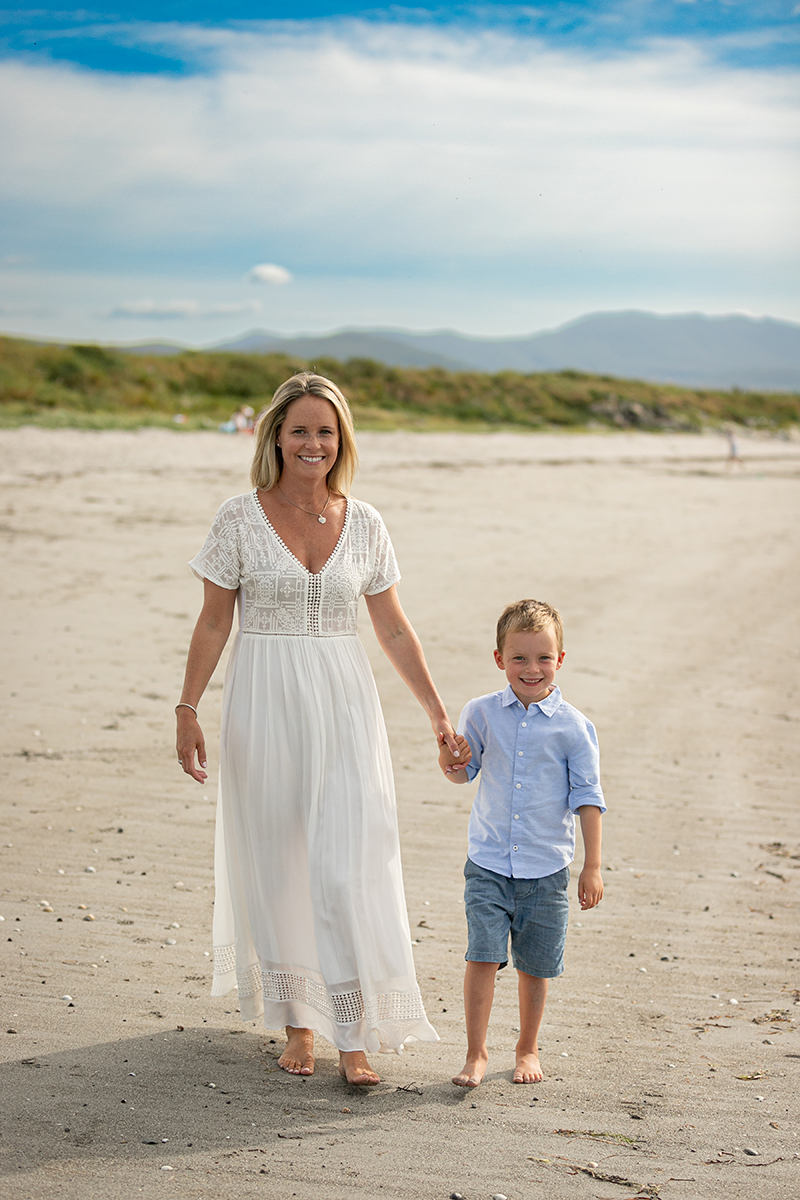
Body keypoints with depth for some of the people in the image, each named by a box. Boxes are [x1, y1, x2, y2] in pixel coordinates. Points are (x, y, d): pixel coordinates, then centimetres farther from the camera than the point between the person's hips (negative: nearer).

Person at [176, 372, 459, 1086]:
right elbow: (214, 624, 2)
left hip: (344, 707, 1)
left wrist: (439, 714, 7)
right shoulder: (241, 519, -2)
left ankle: (354, 1037, 1)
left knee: (348, 870, -6)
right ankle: (296, 1021, 22)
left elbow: (394, 630, 9)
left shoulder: (364, 524, 4)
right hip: (264, 706, -1)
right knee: (276, 864, 7)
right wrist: (187, 710, -3)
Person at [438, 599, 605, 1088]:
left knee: (535, 965, 10)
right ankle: (476, 1053, 5)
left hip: (546, 868, 0)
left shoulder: (574, 726, -5)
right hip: (488, 864, 1)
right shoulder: (482, 713, 0)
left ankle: (528, 1049, 30)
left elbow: (587, 798, -1)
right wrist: (451, 765, -10)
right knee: (482, 956, -8)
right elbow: (466, 772, 14)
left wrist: (593, 866, -3)